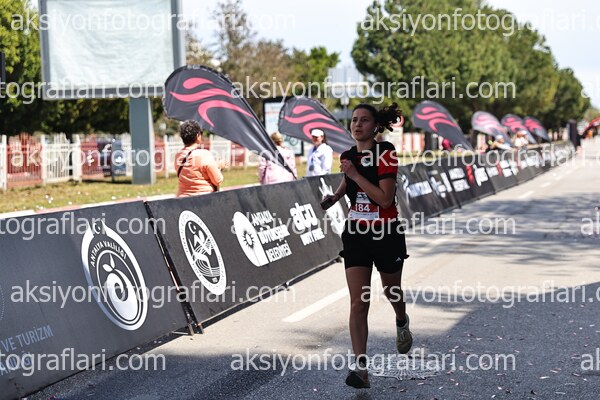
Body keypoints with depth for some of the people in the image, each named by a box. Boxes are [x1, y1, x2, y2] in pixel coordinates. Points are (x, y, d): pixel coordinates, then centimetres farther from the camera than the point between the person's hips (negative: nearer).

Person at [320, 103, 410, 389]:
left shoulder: (385, 153, -14)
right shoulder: (348, 156, 3)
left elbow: (385, 198, -23)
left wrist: (356, 175, -24)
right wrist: (334, 197, 7)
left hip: (386, 234, -3)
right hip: (357, 234, 4)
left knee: (392, 293, 17)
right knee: (358, 303, -8)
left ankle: (402, 323, 54)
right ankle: (361, 368, -11)